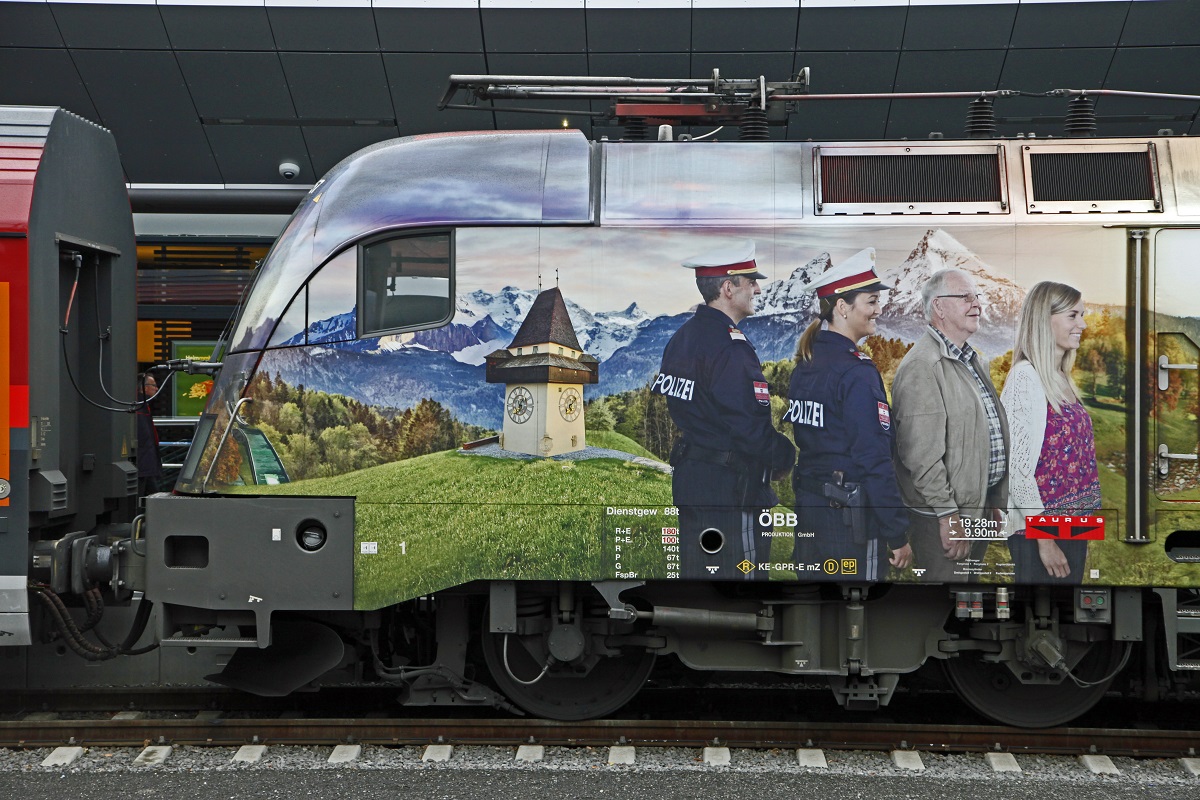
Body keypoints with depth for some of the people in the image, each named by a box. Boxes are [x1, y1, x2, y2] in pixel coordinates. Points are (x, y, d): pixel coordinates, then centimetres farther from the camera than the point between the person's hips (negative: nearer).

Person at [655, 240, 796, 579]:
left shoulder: (681, 338, 11)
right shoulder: (730, 347, -19)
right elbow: (750, 427, -23)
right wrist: (786, 457, -5)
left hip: (689, 482, 10)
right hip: (730, 491, -10)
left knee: (697, 573, 16)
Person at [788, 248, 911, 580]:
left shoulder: (804, 366, 10)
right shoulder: (857, 373, -16)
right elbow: (875, 460, -18)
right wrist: (898, 535, -14)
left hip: (807, 508, 8)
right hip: (852, 515, -8)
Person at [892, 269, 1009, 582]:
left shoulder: (974, 362, 17)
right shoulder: (922, 367, -16)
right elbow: (921, 455, -22)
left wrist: (995, 504, 21)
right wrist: (948, 515, -21)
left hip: (978, 510, 9)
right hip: (943, 518, -9)